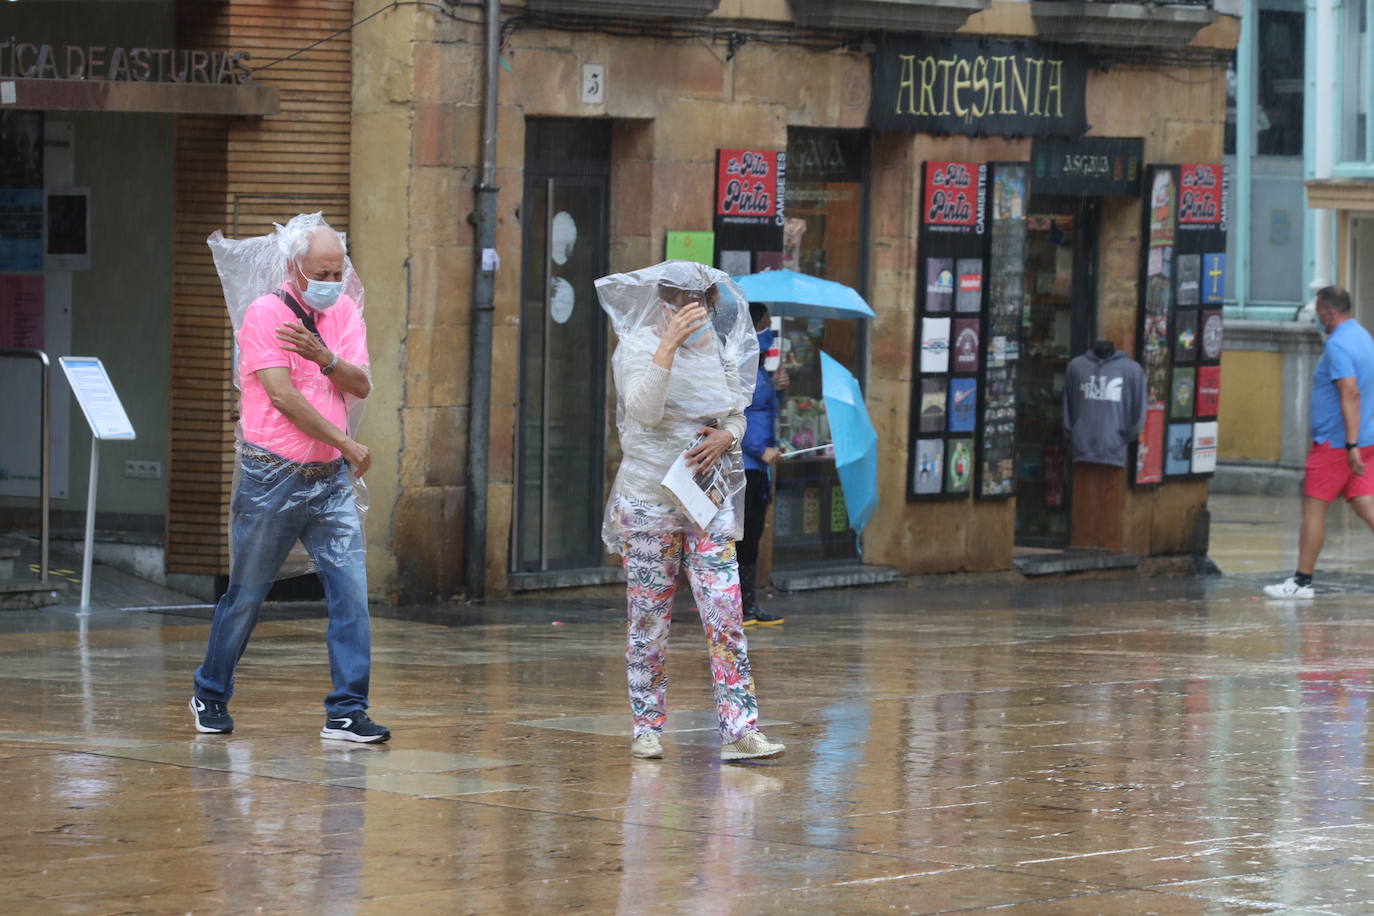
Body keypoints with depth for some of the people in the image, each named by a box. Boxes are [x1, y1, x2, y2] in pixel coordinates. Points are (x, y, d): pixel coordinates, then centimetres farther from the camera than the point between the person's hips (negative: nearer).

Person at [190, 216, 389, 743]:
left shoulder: (345, 313, 9)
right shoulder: (266, 315, -8)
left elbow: (361, 385, -1)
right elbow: (282, 394, -16)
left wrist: (325, 358, -21)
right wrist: (346, 444, -14)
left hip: (330, 481, 4)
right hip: (272, 477, -4)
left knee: (351, 591, -7)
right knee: (246, 596, 6)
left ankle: (346, 712, -6)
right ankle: (211, 696, 25)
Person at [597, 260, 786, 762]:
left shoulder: (720, 349, 7)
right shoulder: (640, 345, -7)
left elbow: (738, 415, 15)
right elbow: (643, 411, -23)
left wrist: (726, 437, -8)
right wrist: (669, 344, -29)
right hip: (649, 497, -3)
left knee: (725, 612, -6)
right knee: (649, 617, 3)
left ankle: (739, 731, -8)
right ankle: (647, 728, 14)